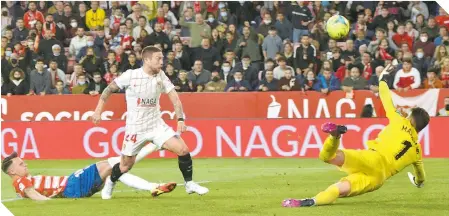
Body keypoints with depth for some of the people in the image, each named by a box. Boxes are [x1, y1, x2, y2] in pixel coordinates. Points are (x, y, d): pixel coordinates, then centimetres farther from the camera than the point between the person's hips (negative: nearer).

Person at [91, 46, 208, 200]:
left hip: (156, 125, 3)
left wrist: (180, 119, -19)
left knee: (183, 149, -12)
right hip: (135, 128, -3)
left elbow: (174, 98, -5)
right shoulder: (131, 76, -13)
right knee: (126, 165, 5)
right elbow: (109, 89, -1)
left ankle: (189, 184, 4)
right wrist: (98, 111, -2)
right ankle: (110, 183, 37)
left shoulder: (161, 76, -3)